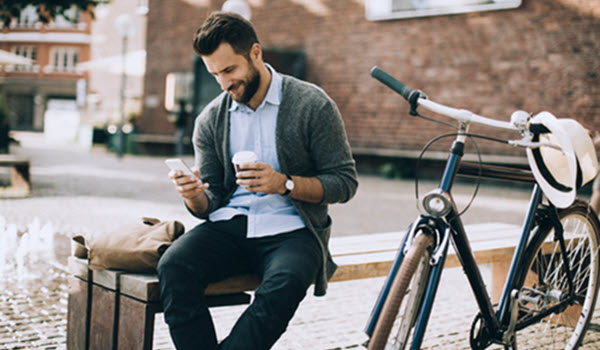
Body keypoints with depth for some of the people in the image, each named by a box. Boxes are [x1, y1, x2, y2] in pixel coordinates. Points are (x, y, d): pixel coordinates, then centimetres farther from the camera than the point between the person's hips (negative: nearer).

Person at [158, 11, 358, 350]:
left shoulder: (313, 105, -1)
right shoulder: (211, 120, 11)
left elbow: (345, 181, -2)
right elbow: (209, 205, 12)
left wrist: (284, 183, -17)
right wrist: (193, 195, -12)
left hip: (290, 230, -3)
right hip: (229, 225, 3)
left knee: (285, 284, -36)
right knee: (173, 267, -27)